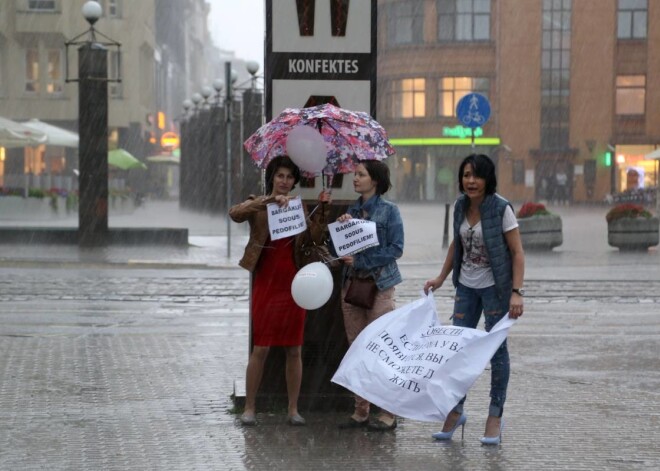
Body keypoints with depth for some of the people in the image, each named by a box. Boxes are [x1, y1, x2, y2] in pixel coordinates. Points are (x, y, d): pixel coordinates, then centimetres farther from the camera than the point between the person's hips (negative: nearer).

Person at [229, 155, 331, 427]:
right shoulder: (258, 205, 3)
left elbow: (315, 237, 0)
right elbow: (235, 214, -20)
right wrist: (269, 200, -28)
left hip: (292, 284, 3)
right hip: (265, 284, -3)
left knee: (294, 350, 4)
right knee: (260, 348, -3)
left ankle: (293, 410, 9)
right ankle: (249, 408, 5)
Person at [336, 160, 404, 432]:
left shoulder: (389, 211, -3)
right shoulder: (352, 210, 13)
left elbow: (396, 248, -10)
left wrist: (361, 261, -15)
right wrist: (341, 227, -7)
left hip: (379, 284, -6)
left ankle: (388, 414, 0)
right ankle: (360, 411, 12)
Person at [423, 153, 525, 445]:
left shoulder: (501, 209, -16)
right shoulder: (460, 206, 1)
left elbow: (517, 252, -15)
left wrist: (517, 292, -22)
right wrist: (441, 278, 15)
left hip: (495, 287, -5)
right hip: (467, 286, 5)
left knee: (496, 348, 3)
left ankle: (495, 417, 11)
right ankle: (455, 411, 19)